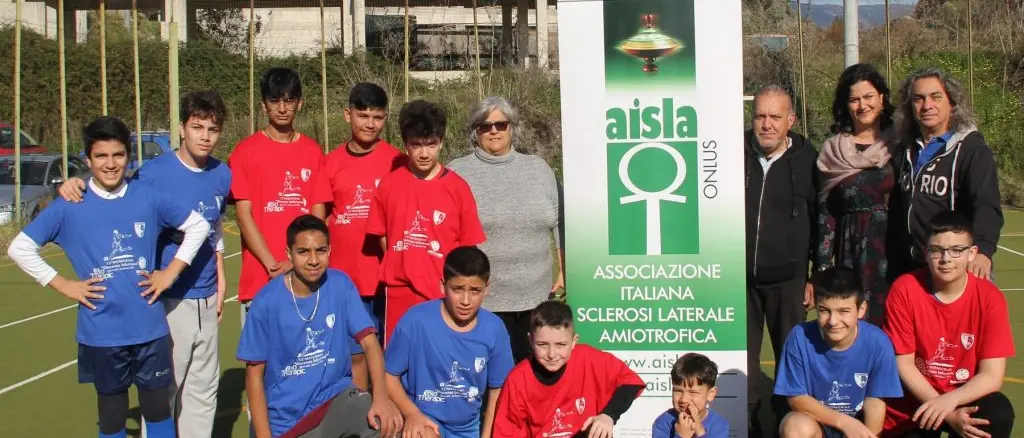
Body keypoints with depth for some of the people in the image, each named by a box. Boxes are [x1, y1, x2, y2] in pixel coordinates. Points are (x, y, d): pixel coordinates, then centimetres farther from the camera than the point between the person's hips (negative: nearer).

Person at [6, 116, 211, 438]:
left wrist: (172, 271, 2)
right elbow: (19, 248, 2)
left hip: (150, 329, 1)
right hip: (101, 334, -1)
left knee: (159, 409, 11)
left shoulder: (149, 198, -1)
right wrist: (63, 285, -3)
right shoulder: (69, 207, -4)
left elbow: (198, 225, 9)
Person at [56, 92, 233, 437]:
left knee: (204, 387, 14)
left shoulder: (222, 175, 3)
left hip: (207, 298, 5)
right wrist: (77, 185, -21)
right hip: (168, 300, -5)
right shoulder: (153, 174, -12)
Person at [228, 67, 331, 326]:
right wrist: (273, 265, -12)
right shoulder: (246, 151, 2)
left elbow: (318, 215, 6)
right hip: (260, 277, -2)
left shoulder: (313, 152, 9)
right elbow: (244, 215, -3)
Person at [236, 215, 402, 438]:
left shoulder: (340, 285, -6)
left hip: (335, 398, 1)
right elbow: (254, 374, -5)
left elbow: (369, 341, -11)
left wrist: (381, 396, -29)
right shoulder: (267, 301, -12)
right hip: (285, 419, 0)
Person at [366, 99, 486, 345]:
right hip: (400, 294, 1)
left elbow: (469, 246, 2)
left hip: (444, 296, -1)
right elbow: (382, 236, 11)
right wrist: (402, 270, 4)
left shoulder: (458, 187, -1)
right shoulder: (389, 184, 2)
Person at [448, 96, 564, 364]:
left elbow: (559, 222, 12)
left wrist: (565, 271, 8)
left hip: (535, 295, 3)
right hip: (482, 299, -3)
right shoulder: (457, 174, 1)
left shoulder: (539, 168, 10)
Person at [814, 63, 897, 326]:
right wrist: (822, 269, 2)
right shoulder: (832, 151, 7)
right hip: (851, 253, 1)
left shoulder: (900, 144, 5)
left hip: (895, 252, 0)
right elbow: (825, 214, 6)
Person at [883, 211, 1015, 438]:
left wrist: (949, 401, -31)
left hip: (963, 399, 0)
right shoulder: (904, 290, -14)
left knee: (999, 414, -28)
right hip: (913, 404, 0)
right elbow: (903, 364, -12)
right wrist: (949, 415, -21)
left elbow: (992, 375, -13)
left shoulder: (990, 298, -11)